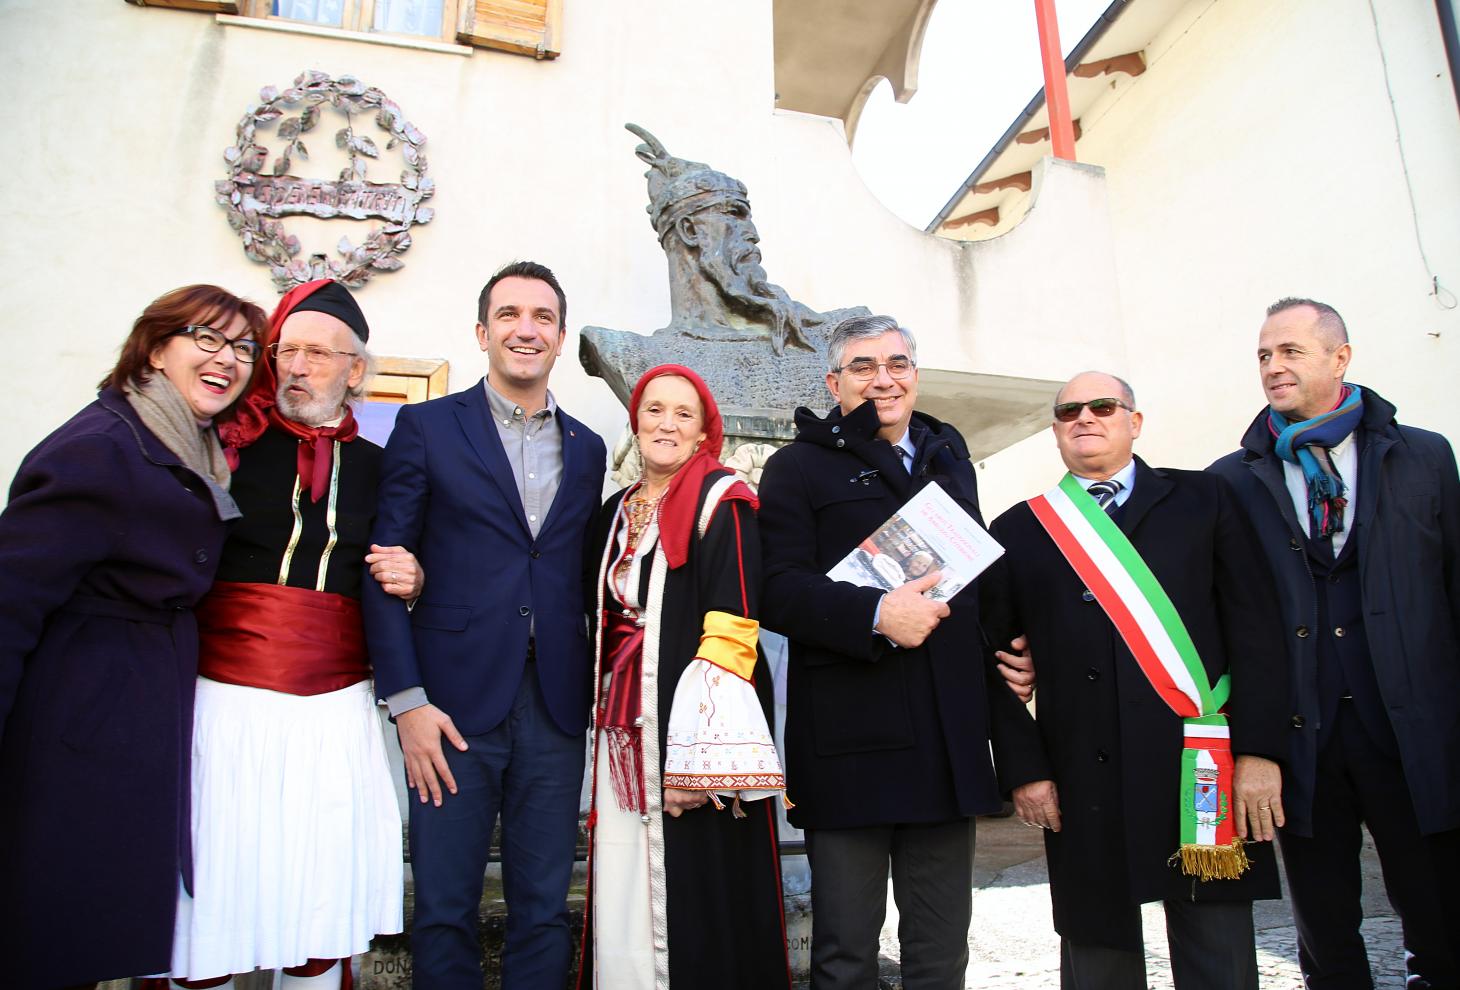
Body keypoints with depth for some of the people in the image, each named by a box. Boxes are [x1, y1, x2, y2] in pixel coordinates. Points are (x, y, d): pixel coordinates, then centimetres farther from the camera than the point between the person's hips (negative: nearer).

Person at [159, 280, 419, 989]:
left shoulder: (378, 467, 11)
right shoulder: (228, 444, 4)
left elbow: (395, 572, 19)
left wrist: (409, 582, -1)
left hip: (336, 712, 2)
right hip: (226, 700, -2)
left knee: (322, 906, 6)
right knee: (212, 897, 2)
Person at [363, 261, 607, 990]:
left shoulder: (587, 448, 13)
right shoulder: (427, 426, 2)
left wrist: (593, 695, 7)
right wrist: (406, 701, -9)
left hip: (555, 708, 3)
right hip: (456, 702, -3)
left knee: (544, 909, 11)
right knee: (444, 910, 6)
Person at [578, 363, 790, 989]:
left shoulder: (721, 499, -6)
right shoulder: (617, 512, 16)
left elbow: (731, 631, -14)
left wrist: (698, 749, -21)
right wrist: (607, 713, 15)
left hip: (694, 721, -6)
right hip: (627, 727, 6)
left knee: (697, 896, 0)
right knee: (623, 900, 10)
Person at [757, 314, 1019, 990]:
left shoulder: (949, 459, 19)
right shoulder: (798, 467, 0)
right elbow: (777, 591, -12)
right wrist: (876, 614, -24)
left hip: (949, 735, 5)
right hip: (850, 741, -5)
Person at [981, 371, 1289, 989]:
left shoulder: (1204, 501, 9)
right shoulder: (1017, 532, 9)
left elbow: (1255, 630, 3)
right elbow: (996, 660, 6)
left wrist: (1259, 749, -4)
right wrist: (1024, 769, 0)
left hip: (1202, 771, 0)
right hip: (1082, 784, 1)